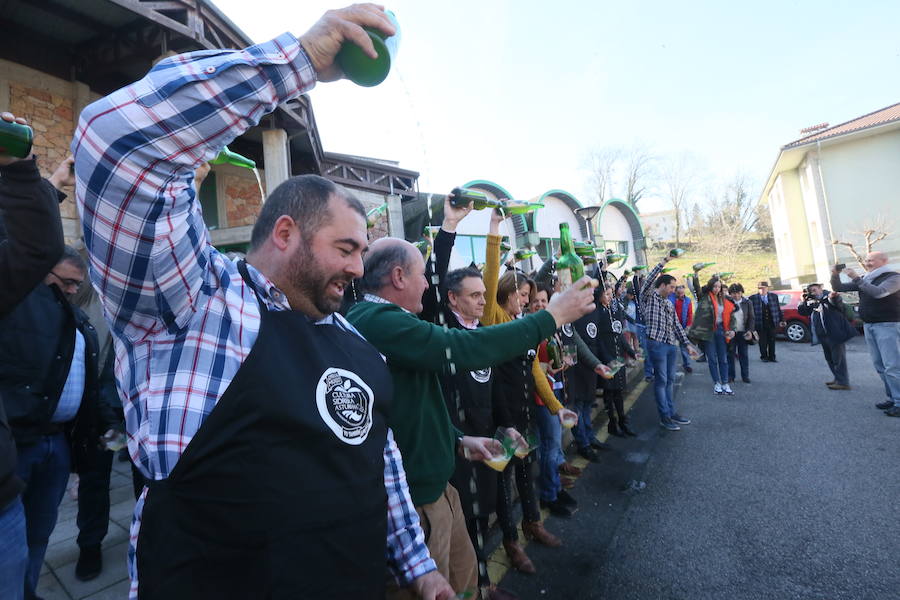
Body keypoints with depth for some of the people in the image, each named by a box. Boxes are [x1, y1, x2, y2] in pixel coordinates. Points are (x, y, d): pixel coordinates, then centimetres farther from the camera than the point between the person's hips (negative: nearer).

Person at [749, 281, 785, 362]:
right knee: (762, 341, 4)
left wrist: (781, 320, 6)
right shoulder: (753, 298, -4)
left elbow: (778, 309, 11)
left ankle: (772, 357, 18)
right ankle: (764, 357, 17)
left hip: (772, 323, 3)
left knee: (772, 341, 8)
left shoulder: (774, 296, 8)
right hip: (760, 324, -2)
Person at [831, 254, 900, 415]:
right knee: (880, 365, 8)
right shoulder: (864, 279, 13)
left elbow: (878, 292, -23)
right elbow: (839, 288, 11)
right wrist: (835, 275, -6)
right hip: (868, 326, 7)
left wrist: (856, 278, -25)